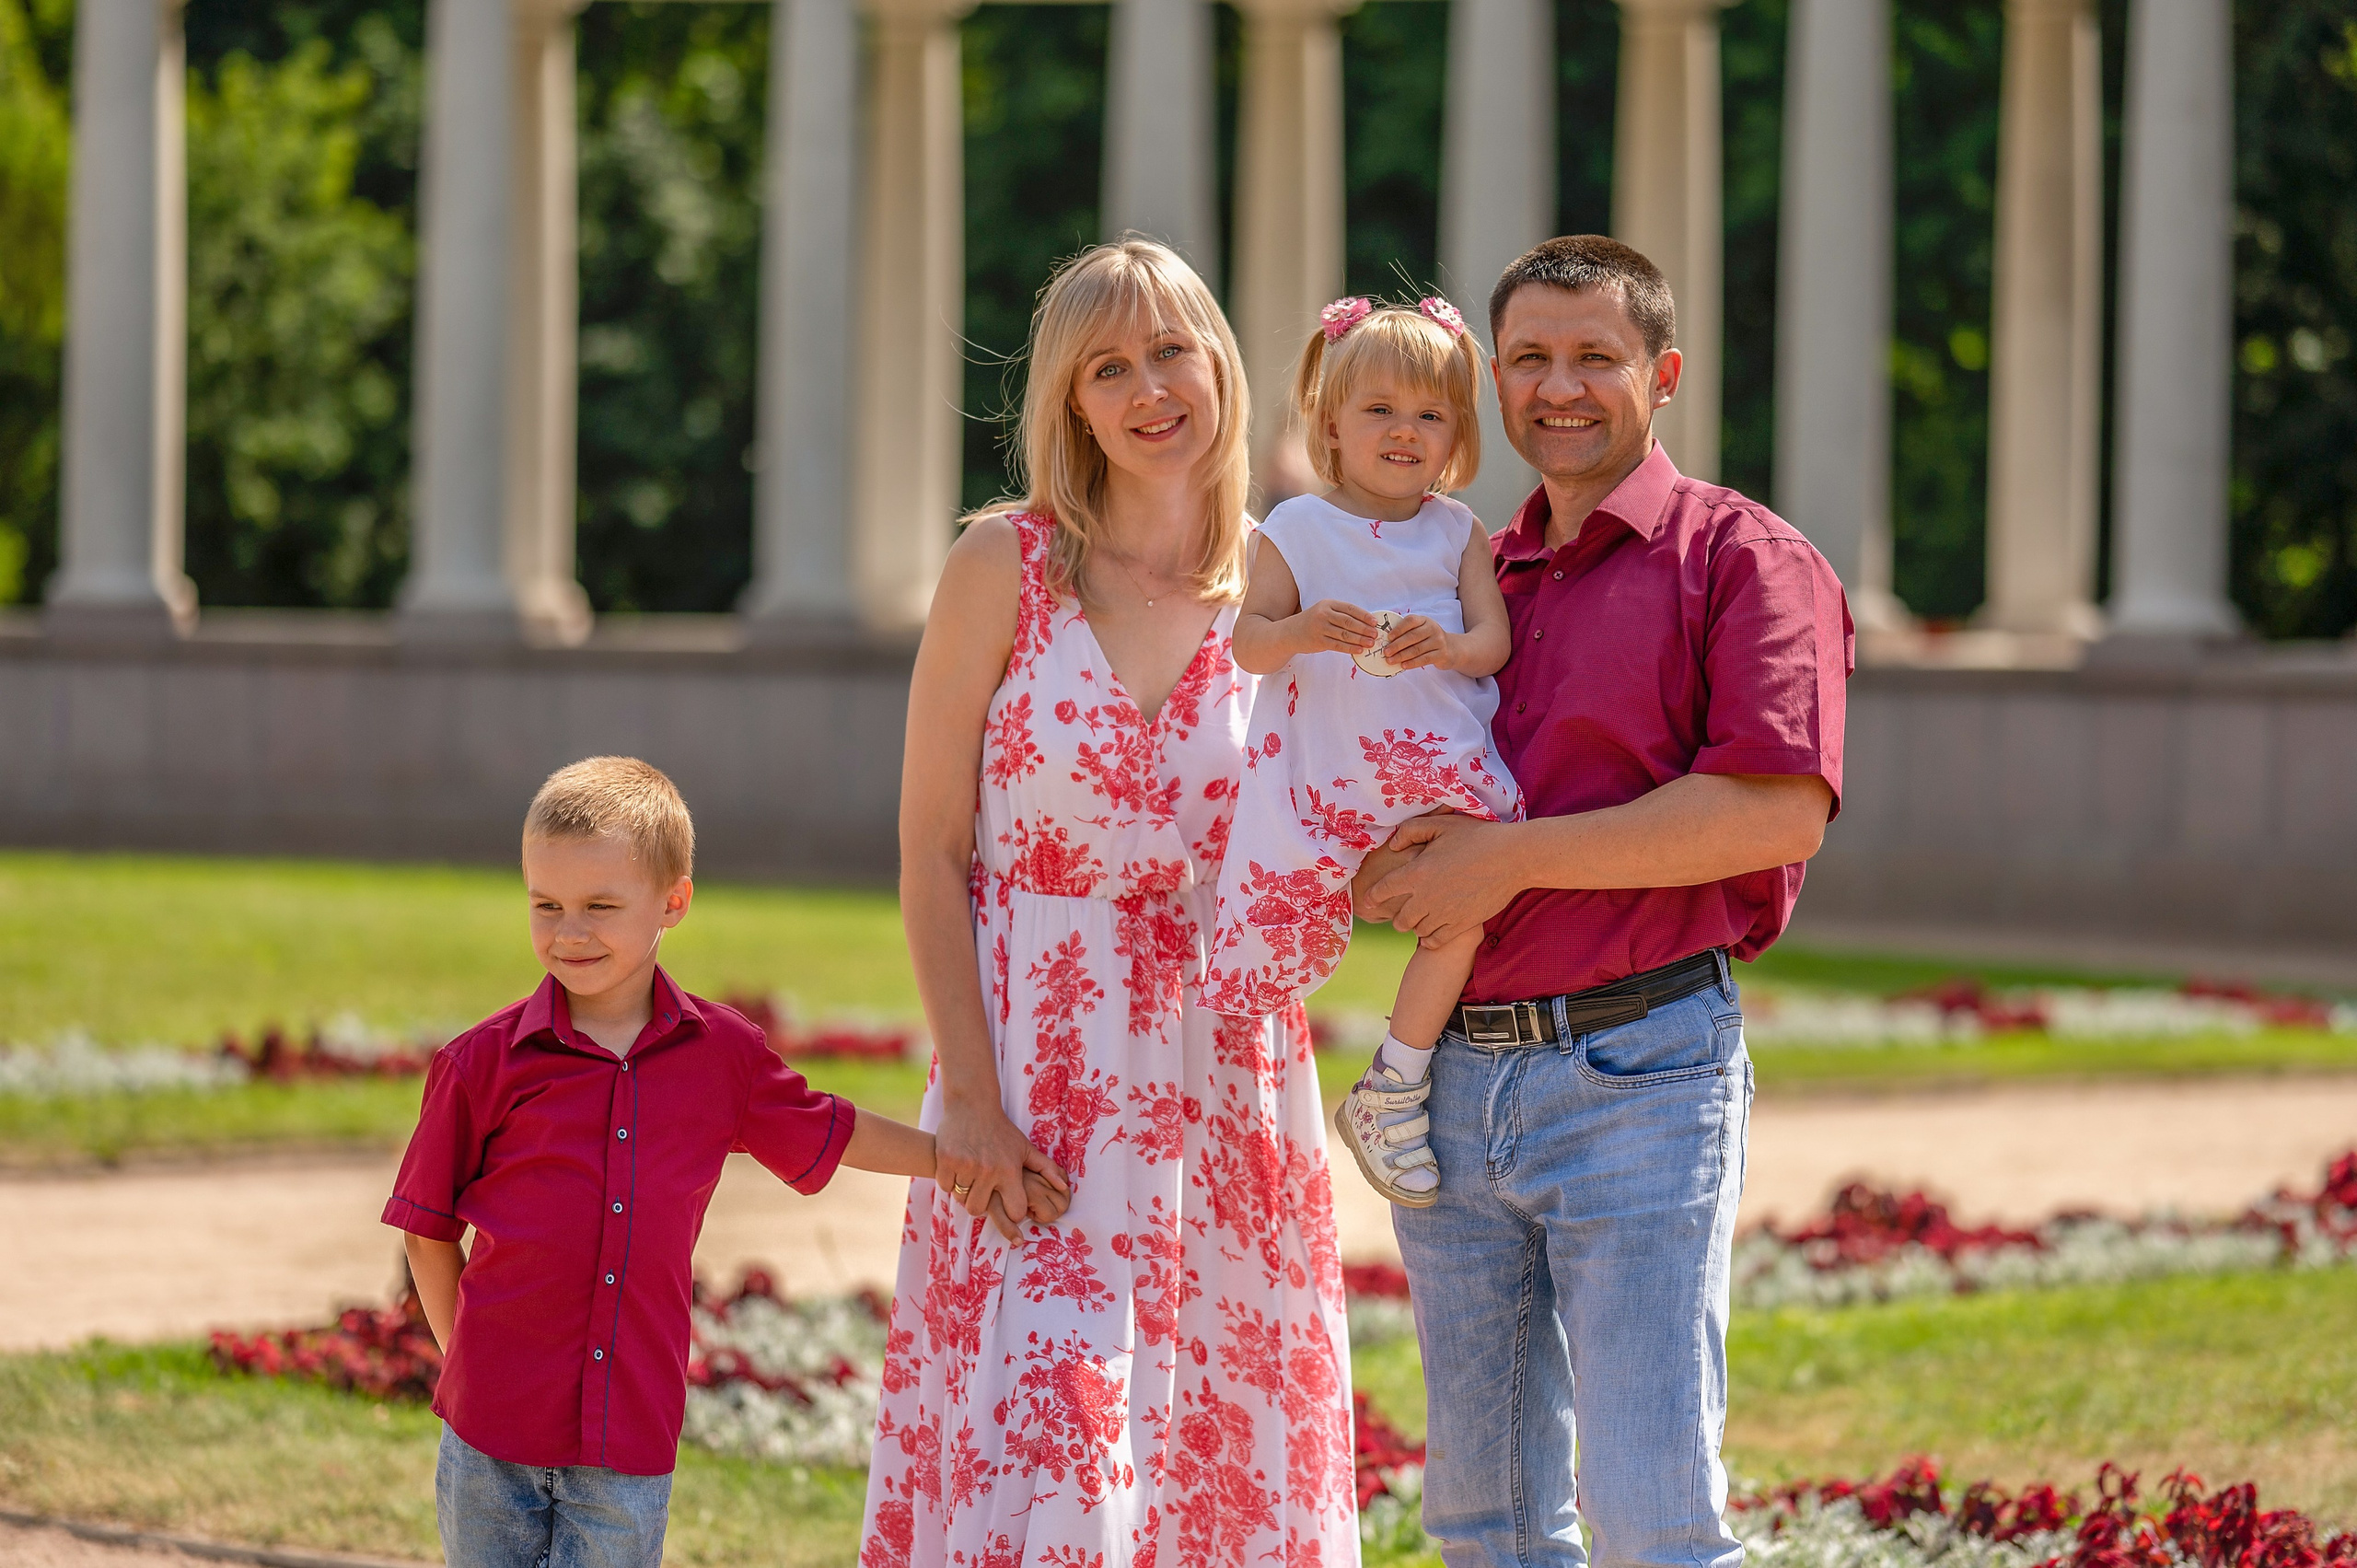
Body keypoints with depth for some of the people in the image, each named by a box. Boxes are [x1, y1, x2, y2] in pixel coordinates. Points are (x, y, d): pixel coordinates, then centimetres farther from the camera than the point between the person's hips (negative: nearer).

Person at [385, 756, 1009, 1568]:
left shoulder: (723, 1055, 2)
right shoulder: (482, 1064, -4)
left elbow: (828, 1134, 20)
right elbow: (428, 1233, 5)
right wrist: (467, 1368, 4)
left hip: (631, 1446, 0)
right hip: (491, 1439, 0)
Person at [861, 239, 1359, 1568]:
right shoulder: (1006, 566, -2)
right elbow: (931, 849, -3)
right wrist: (969, 1096, -12)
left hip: (1229, 1078, 3)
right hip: (1034, 1073, -3)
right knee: (1036, 1459, -10)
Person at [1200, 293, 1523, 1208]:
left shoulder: (1458, 534, 10)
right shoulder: (1297, 530, 4)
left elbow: (1494, 641, 3)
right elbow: (1248, 641, -1)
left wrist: (1449, 646, -20)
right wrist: (1300, 633, -23)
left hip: (1437, 760, 1)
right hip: (1325, 771, -1)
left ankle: (1390, 1090, -7)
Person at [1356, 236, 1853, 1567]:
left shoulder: (1742, 559, -1)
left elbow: (1782, 808, -15)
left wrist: (1513, 856, -15)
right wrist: (1381, 874, 2)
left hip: (1639, 1072, -6)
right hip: (1457, 1074, 6)